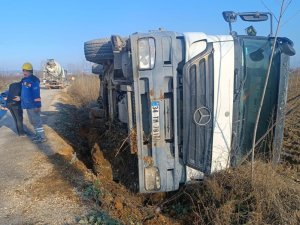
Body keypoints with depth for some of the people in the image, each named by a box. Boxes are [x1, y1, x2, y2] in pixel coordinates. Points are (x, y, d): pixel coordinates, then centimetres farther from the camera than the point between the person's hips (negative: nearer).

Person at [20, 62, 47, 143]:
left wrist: (37, 105, -22)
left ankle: (42, 137, 3)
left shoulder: (34, 80, -15)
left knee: (37, 121, -4)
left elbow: (36, 93, -20)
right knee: (32, 121, 17)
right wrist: (21, 98, 23)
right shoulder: (24, 80, 11)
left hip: (33, 105, -9)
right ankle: (38, 134, 29)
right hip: (27, 104, 9)